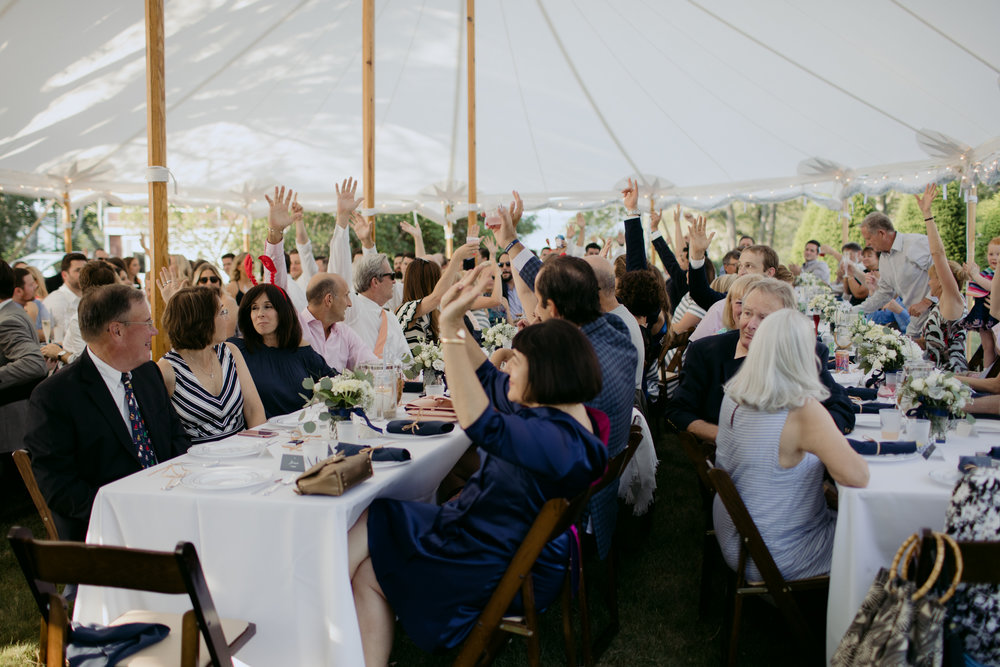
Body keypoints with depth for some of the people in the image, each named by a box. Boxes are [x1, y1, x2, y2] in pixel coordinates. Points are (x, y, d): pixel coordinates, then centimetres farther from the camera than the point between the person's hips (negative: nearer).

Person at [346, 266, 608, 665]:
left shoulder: (561, 437, -28)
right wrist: (453, 318, 3)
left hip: (501, 570, -10)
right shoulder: (547, 407, 3)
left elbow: (483, 426, -44)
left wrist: (450, 330, -44)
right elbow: (486, 376, 16)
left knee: (366, 573, -4)